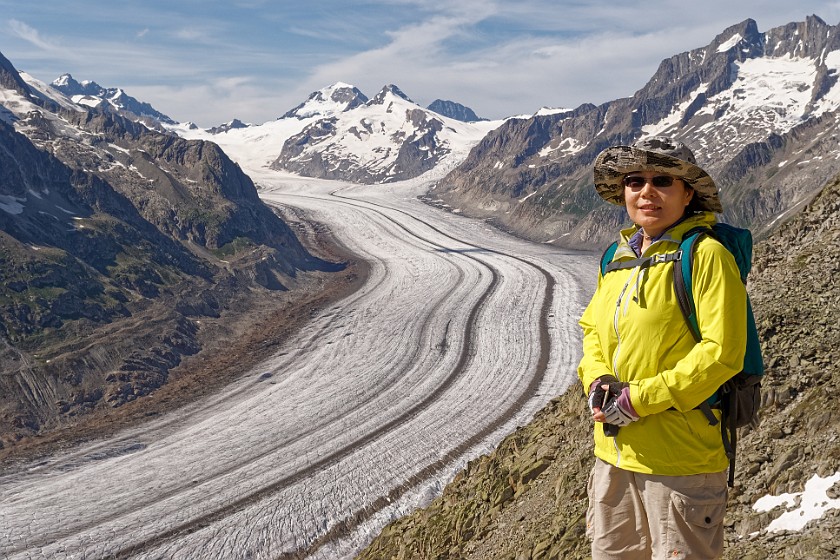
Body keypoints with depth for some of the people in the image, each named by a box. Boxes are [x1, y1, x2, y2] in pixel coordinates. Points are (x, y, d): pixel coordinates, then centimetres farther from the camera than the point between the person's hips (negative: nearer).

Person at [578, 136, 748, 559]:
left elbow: (722, 352, -18)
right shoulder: (617, 257, 8)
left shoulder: (705, 254, -13)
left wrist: (640, 399, -18)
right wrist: (597, 379, -3)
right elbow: (592, 327, 18)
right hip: (614, 451, 7)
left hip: (681, 457, -7)